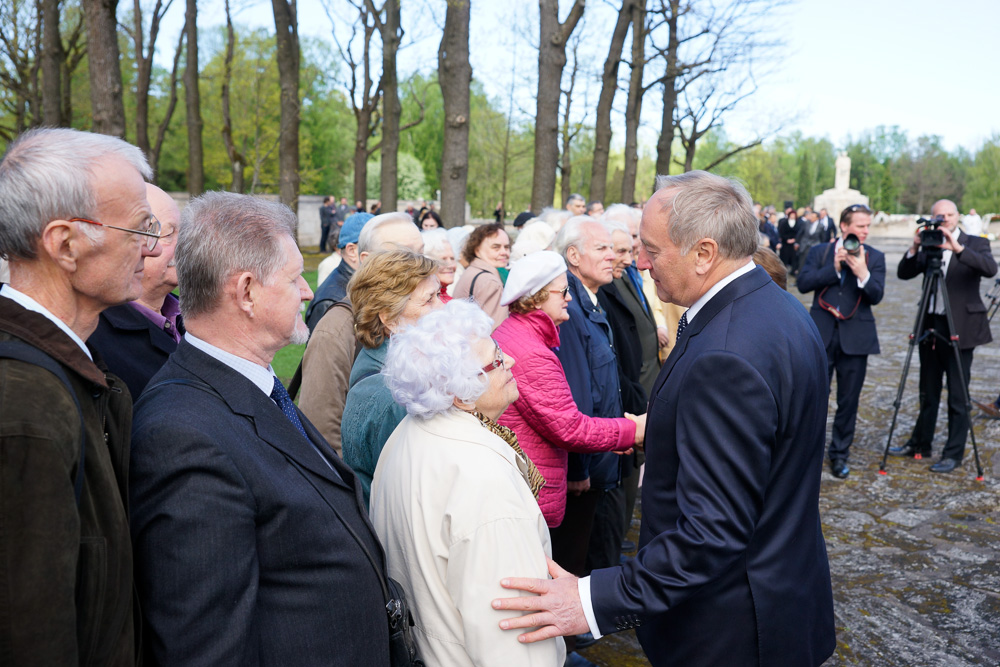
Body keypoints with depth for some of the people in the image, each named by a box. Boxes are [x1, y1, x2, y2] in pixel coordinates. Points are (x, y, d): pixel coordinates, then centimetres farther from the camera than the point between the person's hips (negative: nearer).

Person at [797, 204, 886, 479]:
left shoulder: (874, 257, 5)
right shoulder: (819, 252, 5)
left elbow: (876, 296, -6)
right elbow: (803, 283, -9)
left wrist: (862, 273, -22)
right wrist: (834, 268, -15)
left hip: (855, 337, 1)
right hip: (821, 334, -1)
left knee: (849, 400, 7)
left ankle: (840, 454, 22)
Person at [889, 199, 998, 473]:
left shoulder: (976, 243, -3)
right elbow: (904, 274, -1)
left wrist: (958, 248, -32)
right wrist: (915, 248, -16)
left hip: (960, 328, -4)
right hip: (931, 326, 4)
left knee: (958, 396, 0)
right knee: (928, 392, 15)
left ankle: (954, 453, 10)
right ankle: (920, 443, 26)